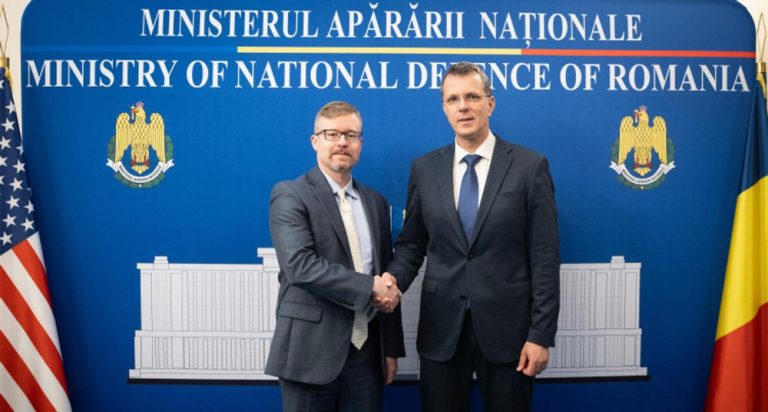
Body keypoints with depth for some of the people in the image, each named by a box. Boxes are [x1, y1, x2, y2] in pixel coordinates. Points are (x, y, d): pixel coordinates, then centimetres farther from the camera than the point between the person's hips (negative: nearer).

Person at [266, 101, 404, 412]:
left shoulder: (375, 202, 12)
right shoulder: (290, 196, -6)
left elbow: (387, 278, 12)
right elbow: (300, 265, -20)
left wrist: (391, 348, 11)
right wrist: (369, 287, -17)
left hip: (366, 350, 5)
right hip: (311, 350, -4)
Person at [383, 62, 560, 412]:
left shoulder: (530, 167, -4)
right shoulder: (424, 169, 4)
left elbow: (545, 257, -5)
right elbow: (411, 243, 9)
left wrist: (541, 334, -8)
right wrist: (394, 278, -12)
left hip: (506, 327, -2)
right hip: (441, 328, 2)